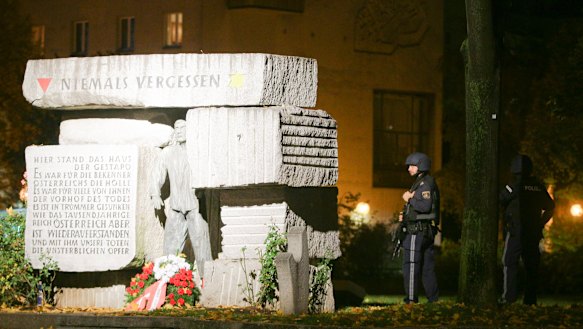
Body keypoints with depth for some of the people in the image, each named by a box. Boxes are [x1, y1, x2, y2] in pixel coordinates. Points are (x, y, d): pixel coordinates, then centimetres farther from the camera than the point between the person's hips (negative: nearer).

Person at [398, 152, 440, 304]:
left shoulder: (424, 184, -12)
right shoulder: (428, 183, 20)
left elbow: (425, 205, -26)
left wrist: (409, 198, -12)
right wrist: (405, 215, 14)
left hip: (417, 231, -10)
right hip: (427, 232, 10)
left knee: (411, 266, -8)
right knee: (427, 267, 11)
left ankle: (411, 300, -10)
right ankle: (433, 298, 12)